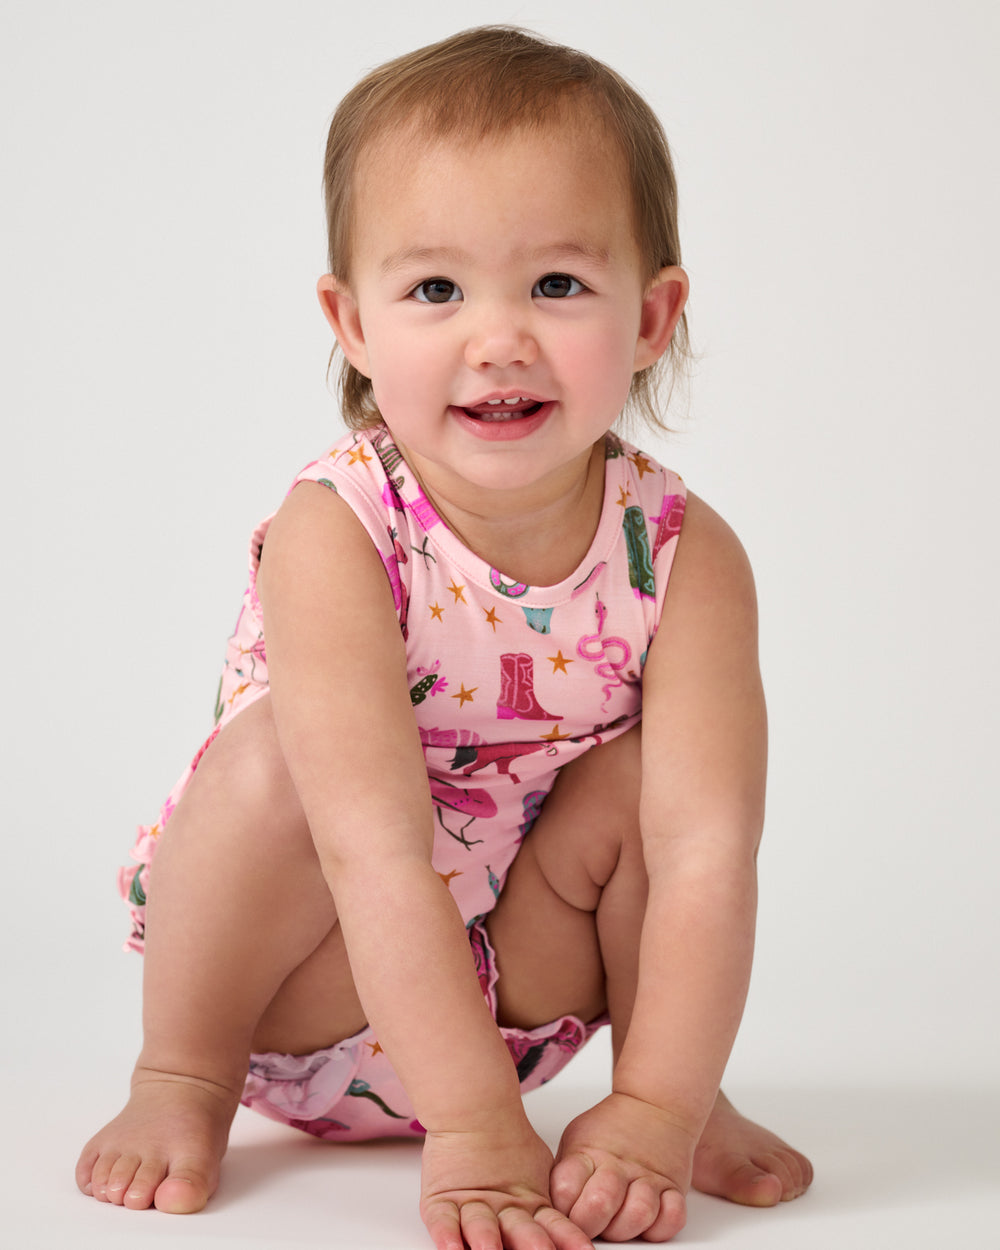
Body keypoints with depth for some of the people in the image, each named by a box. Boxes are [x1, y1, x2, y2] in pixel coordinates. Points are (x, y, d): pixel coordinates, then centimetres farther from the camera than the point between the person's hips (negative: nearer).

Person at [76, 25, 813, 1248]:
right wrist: (471, 1128, -41)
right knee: (277, 757, -30)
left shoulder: (686, 555, -19)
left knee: (644, 774, -22)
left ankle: (697, 1096, 1)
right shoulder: (331, 537, -28)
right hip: (310, 1005, -2)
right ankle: (182, 1082, -6)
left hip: (516, 993, 3)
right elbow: (379, 848, -35)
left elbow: (707, 846, -26)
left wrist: (656, 1110, -37)